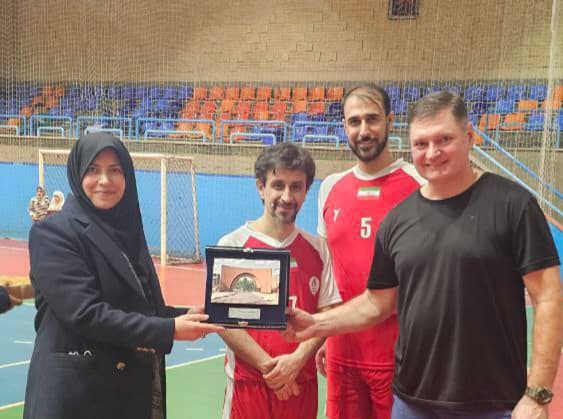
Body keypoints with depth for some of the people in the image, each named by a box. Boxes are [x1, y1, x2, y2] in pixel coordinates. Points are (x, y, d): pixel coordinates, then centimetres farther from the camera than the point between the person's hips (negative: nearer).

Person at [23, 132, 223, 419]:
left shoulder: (127, 230, 8)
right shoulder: (52, 233, -12)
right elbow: (85, 312, -20)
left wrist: (186, 316, -4)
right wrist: (169, 329, -20)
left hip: (135, 386, 6)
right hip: (76, 389, -6)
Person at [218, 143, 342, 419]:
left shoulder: (317, 250, 3)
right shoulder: (232, 245, -6)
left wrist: (297, 360, -11)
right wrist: (269, 366, -13)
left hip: (302, 383, 3)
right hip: (249, 383, -2)